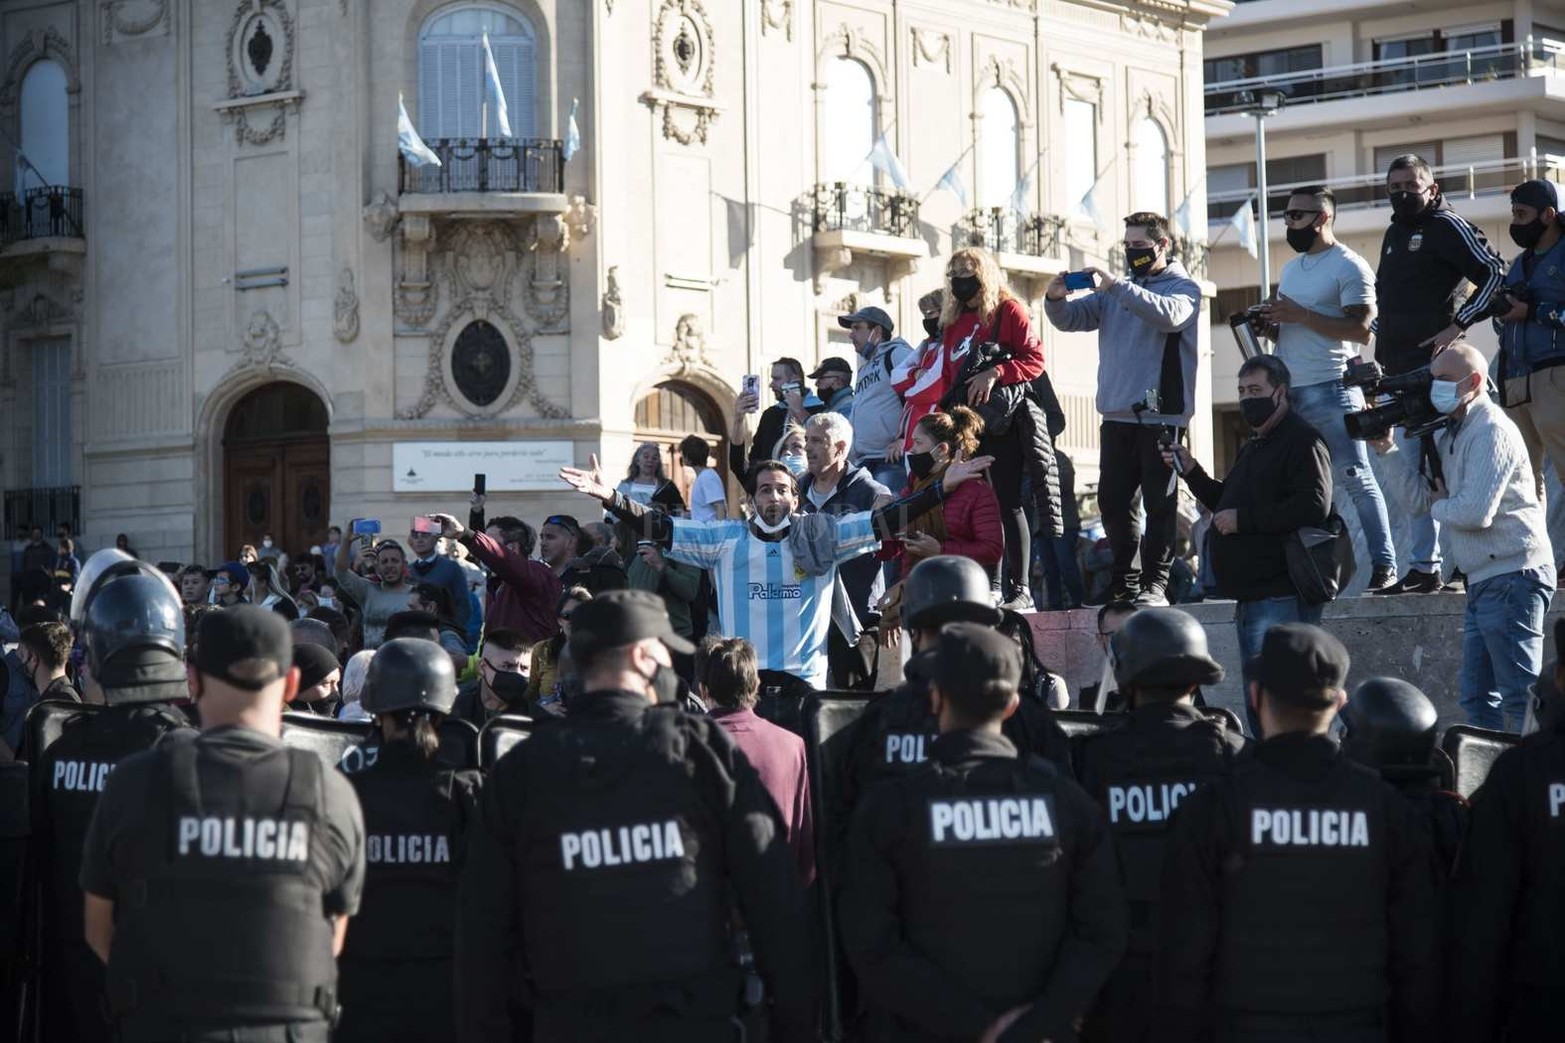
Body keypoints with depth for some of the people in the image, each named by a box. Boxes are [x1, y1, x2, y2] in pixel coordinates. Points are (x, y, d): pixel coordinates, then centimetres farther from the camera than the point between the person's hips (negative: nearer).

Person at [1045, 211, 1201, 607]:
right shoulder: (1118, 290, 18)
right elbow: (1072, 319, 15)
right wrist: (1055, 300, -8)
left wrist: (1116, 287, -28)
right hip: (1117, 413, 6)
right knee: (1113, 501, 6)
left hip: (1161, 413, -6)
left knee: (1158, 502, -5)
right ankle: (1125, 581, 13)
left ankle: (1154, 584, -3)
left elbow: (1168, 314, -22)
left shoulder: (1183, 286, 0)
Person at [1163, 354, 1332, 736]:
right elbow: (1229, 505, 33)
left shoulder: (1302, 442, -9)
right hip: (1251, 597, 10)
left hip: (1282, 599, -10)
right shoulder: (1252, 448, 23)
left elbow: (1313, 507, -22)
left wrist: (1243, 519, -17)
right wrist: (1191, 472, 18)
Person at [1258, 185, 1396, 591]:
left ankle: (1384, 565, -5)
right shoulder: (1291, 268, 21)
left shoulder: (1349, 267, -6)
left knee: (1355, 478, -8)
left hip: (1330, 390, -8)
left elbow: (1361, 329, -15)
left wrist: (1300, 315, -16)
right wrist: (1270, 321, 7)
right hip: (1289, 390, 8)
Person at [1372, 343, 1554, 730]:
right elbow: (1417, 498, 14)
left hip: (1512, 578, -10)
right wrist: (1387, 448, 5)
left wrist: (1440, 506, -2)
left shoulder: (1491, 431, -12)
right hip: (1484, 582, 10)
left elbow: (1475, 512, -22)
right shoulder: (1450, 434, 17)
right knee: (1478, 698, 11)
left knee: (1520, 698, -11)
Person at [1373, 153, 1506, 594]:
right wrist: (1382, 338, 16)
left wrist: (1458, 325, -15)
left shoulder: (1448, 226, -5)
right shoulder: (1394, 234, 20)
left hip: (1433, 364, -9)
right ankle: (1422, 567, 11)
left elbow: (1496, 275, -12)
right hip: (1398, 368, 9)